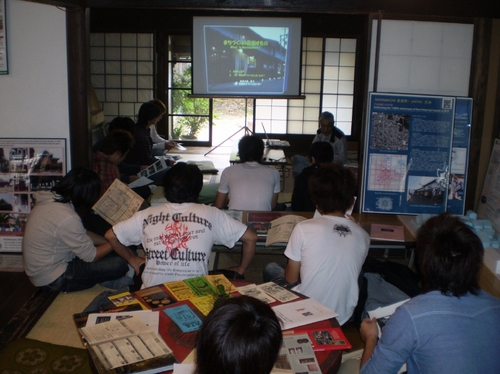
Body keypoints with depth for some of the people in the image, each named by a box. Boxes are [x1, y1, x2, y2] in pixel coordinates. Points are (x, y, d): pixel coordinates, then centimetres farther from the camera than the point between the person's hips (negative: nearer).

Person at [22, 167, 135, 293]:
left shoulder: (51, 200, -1)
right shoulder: (68, 218, -30)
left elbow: (84, 235, 11)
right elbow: (91, 256, -18)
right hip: (53, 280, -10)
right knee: (119, 264, -15)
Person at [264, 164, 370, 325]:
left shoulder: (303, 228, -18)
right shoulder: (363, 236, -9)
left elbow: (291, 278, -8)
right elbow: (349, 273, 7)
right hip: (343, 317, 4)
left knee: (271, 269, 23)